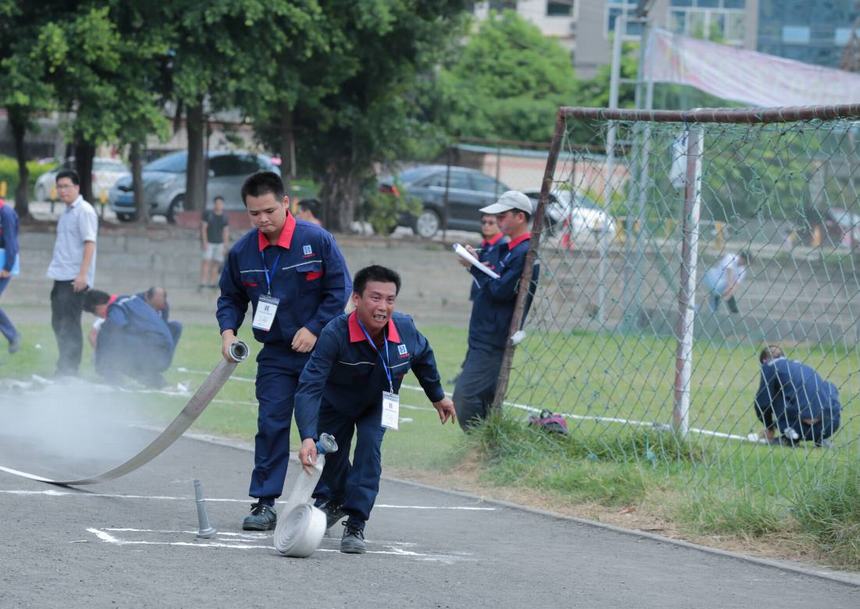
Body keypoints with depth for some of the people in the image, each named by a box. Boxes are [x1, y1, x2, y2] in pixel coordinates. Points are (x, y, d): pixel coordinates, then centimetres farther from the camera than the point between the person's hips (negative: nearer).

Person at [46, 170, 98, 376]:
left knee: (69, 324, -9)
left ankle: (69, 371, -8)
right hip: (61, 278, 9)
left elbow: (89, 243, -17)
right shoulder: (67, 212, 17)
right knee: (58, 323, 12)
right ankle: (63, 370, 19)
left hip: (75, 279, -9)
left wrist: (82, 274, -23)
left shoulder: (84, 211, -10)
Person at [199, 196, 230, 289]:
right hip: (209, 242, -3)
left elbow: (226, 232, 8)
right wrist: (205, 242, -11)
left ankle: (212, 283, 5)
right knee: (206, 261, -12)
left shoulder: (225, 218, 5)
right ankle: (203, 283, -16)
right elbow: (204, 228, -4)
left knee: (216, 263, 1)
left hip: (219, 243, 3)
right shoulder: (208, 215, -4)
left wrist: (225, 246, 5)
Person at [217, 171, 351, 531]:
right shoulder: (242, 251, -1)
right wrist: (228, 330, -6)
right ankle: (264, 502, -3)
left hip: (319, 350, -2)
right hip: (275, 354, 2)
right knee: (271, 425, -5)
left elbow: (340, 289, -7)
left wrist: (314, 329, -14)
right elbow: (231, 297, 12)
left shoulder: (316, 240, -11)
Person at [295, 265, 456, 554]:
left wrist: (438, 397, 12)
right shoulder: (335, 334, -42)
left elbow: (423, 356, -2)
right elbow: (310, 386, -48)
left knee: (369, 447, -20)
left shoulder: (405, 329, -28)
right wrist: (308, 438, -60)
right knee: (333, 453, 11)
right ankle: (331, 498, 47)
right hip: (336, 402, -1)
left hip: (378, 403, 1)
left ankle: (355, 524, -14)